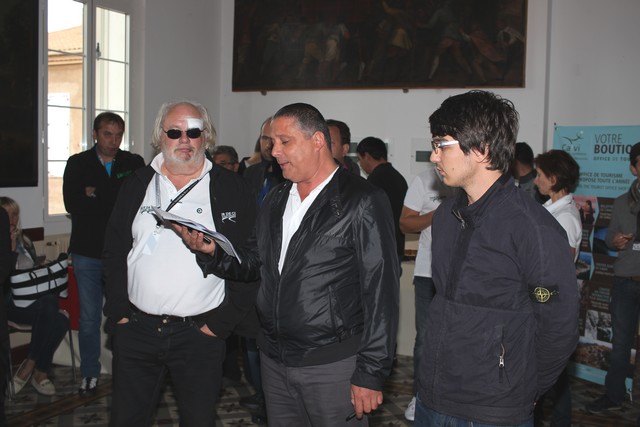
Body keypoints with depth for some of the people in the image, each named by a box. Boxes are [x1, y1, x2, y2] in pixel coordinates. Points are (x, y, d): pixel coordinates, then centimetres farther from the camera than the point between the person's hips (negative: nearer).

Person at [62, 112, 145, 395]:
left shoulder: (134, 164, 5)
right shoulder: (78, 164, 5)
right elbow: (71, 203, -8)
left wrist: (96, 196, -11)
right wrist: (114, 201, -12)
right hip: (88, 252, 1)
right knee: (89, 318, 7)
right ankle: (90, 374, 21)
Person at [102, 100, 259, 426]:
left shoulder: (232, 189, -2)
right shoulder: (137, 185, 7)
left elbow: (248, 262, -4)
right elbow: (114, 252, 10)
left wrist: (221, 322, -8)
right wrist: (118, 313, 2)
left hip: (200, 333, -2)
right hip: (135, 328, 3)